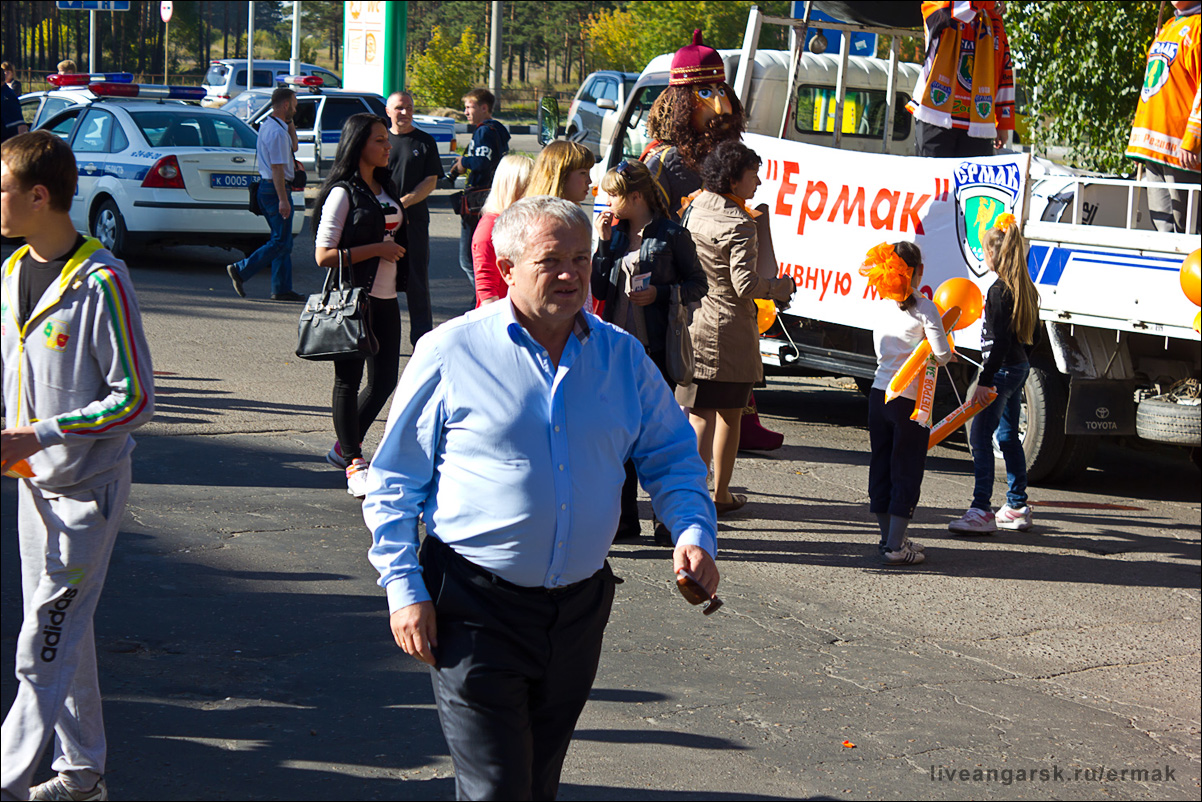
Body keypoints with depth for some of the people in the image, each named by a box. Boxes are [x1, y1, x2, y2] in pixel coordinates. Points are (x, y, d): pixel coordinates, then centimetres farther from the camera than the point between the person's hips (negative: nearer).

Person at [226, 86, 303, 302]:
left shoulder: (267, 126, 13)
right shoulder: (277, 132, -19)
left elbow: (293, 147, 25)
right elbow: (277, 168, -23)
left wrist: (290, 124, 10)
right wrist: (283, 200, -24)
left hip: (266, 187, 11)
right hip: (276, 190, -11)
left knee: (282, 241, 12)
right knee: (281, 242, -7)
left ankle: (282, 288, 13)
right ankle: (241, 270, -10)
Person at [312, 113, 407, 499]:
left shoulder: (386, 188, 13)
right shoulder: (343, 192, -10)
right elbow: (324, 255, -14)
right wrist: (376, 250, -16)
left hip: (385, 298, 7)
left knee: (385, 379, 8)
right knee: (348, 380, 1)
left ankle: (344, 447, 25)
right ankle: (354, 465, 6)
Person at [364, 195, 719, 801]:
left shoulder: (622, 356, 5)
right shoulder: (450, 352, -6)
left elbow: (672, 457, 12)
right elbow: (394, 482, -2)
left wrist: (693, 532, -7)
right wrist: (404, 589, -9)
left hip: (580, 608, 5)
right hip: (477, 608, -4)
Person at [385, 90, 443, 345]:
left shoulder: (425, 142, 6)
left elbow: (431, 181, 0)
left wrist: (404, 202, -13)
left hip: (415, 219, -1)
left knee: (417, 281, 0)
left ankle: (422, 338, 4)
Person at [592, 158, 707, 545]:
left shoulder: (671, 235, -4)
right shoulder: (615, 233, 11)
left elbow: (698, 285, 0)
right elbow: (598, 290, 6)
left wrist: (660, 293, -14)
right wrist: (604, 243, -2)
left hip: (656, 346, -5)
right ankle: (624, 518, 16)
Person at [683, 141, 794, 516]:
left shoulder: (695, 208, 5)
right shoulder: (739, 225, -17)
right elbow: (745, 285, -21)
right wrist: (781, 287, -5)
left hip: (692, 325, 6)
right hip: (729, 330, -5)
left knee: (698, 415, 7)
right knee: (730, 415, 11)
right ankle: (721, 494, 21)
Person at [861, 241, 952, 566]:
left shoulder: (881, 311, 8)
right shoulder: (924, 308, -10)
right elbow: (941, 355, -14)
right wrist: (947, 354, 10)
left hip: (879, 393, 6)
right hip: (911, 400, -6)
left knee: (882, 466, 14)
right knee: (907, 472, 1)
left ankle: (888, 537, 23)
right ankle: (895, 546, -2)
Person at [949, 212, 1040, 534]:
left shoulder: (999, 291, -17)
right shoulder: (1026, 289, 10)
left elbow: (1000, 341, -21)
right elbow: (1031, 333, 17)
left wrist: (985, 380, -21)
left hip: (1002, 370, -10)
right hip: (1020, 368, 10)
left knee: (980, 438, -8)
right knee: (1008, 436, 17)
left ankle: (981, 511, -11)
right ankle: (1017, 507, 21)